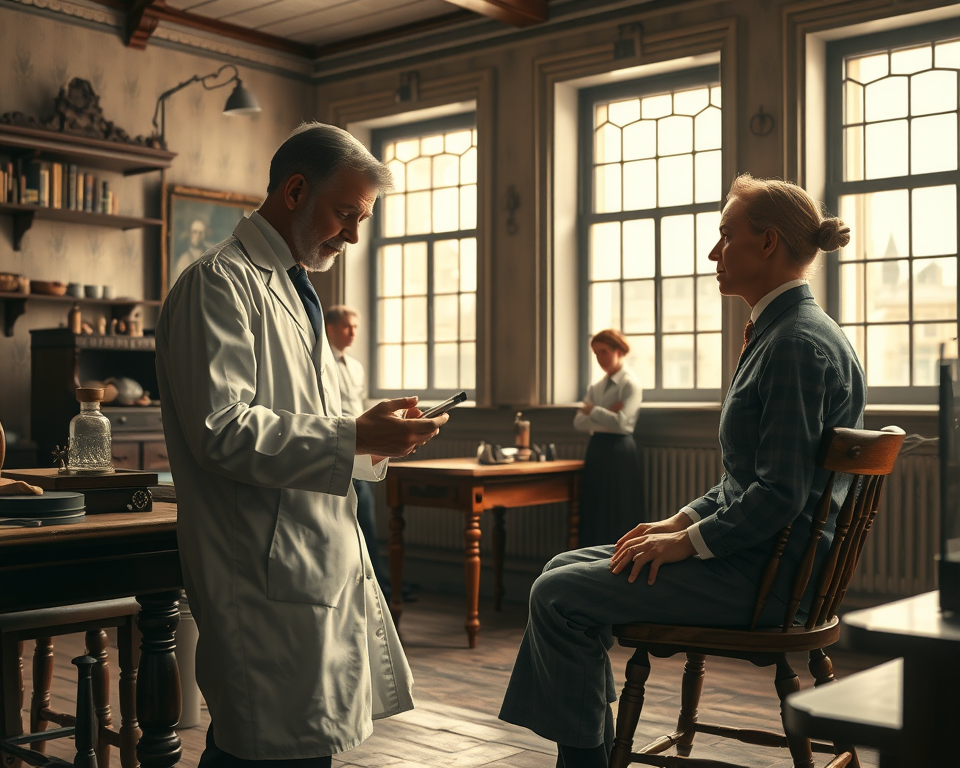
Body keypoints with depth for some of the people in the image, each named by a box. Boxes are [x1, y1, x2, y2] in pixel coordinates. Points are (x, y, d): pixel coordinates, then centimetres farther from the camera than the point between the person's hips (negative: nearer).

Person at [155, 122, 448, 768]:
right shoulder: (220, 283, -10)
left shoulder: (294, 288, 21)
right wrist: (355, 439, -21)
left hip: (330, 563, 9)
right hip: (271, 581, -9)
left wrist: (375, 432, 7)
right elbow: (222, 430, -21)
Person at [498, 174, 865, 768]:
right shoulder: (781, 332, 15)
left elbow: (780, 494, -24)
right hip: (754, 553, 10)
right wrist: (682, 520, 8)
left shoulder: (798, 344, -19)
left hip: (765, 574, -10)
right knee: (568, 568, 13)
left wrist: (688, 542, -14)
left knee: (559, 596, -11)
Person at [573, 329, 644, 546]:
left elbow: (620, 421, -19)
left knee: (618, 515, -3)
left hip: (618, 451, -7)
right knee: (595, 511, 8)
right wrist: (606, 415, -12)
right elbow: (578, 422, 3)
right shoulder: (596, 387, 14)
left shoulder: (630, 385, -6)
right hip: (596, 449, 7)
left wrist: (592, 410, -7)